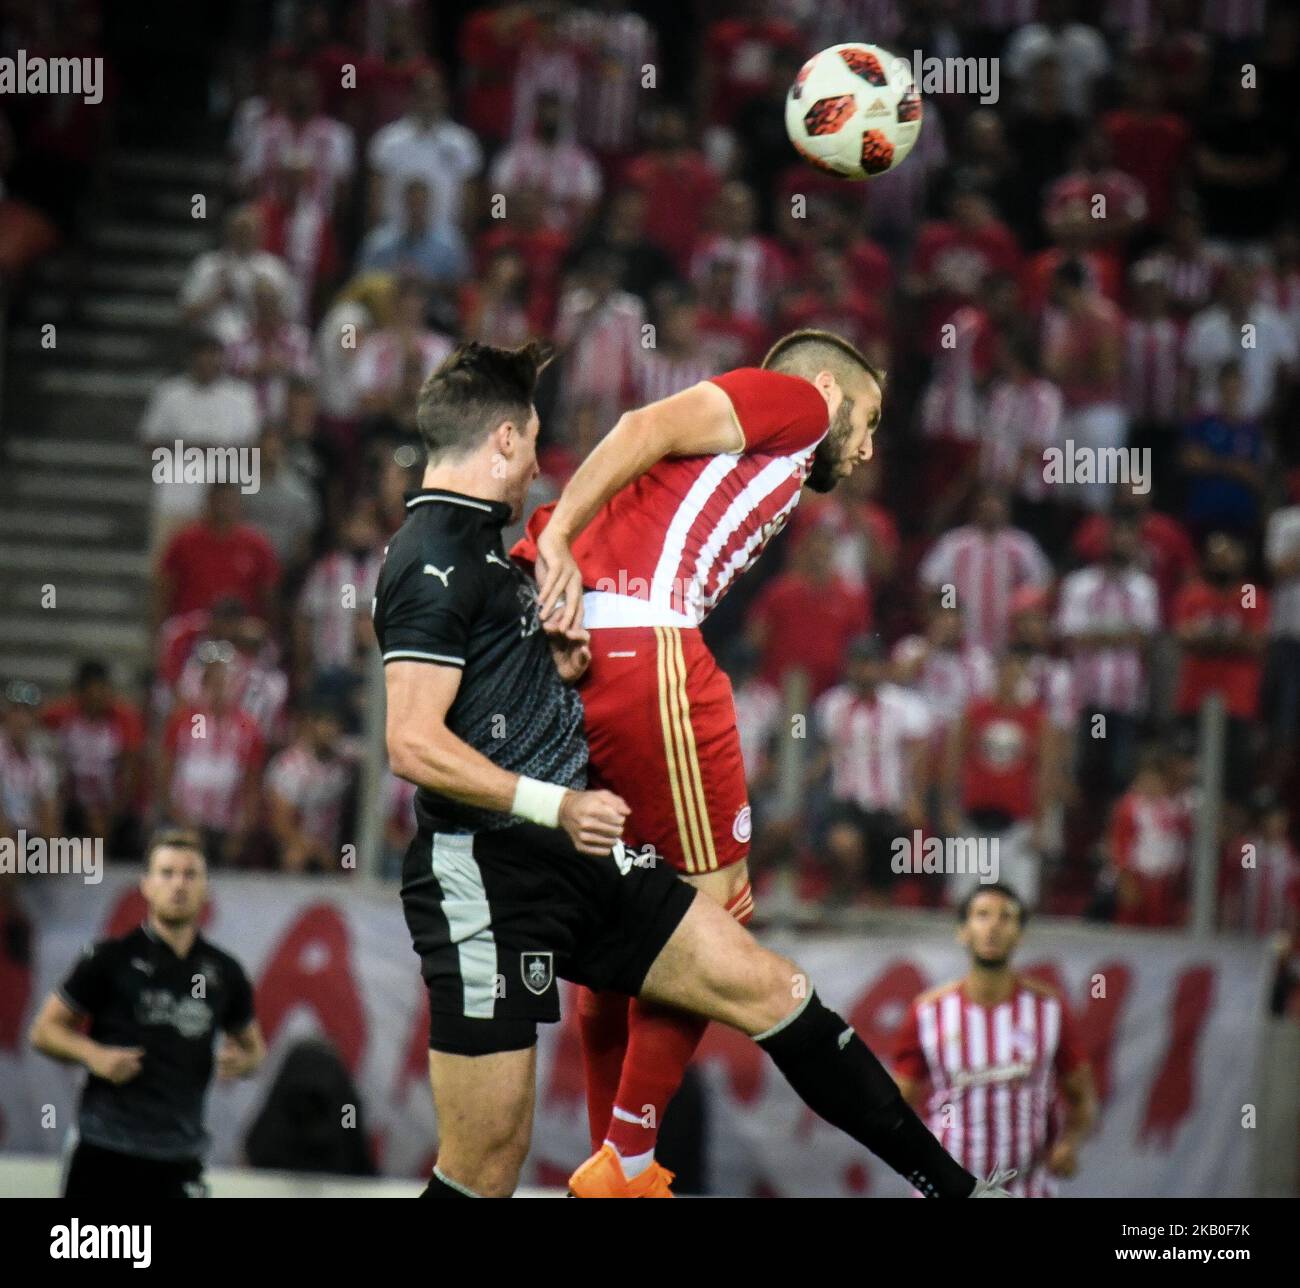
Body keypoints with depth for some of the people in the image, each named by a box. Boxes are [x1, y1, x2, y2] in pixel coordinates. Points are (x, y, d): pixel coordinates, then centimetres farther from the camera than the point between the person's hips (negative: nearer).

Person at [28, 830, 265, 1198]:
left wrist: (241, 1061, -1)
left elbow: (252, 1045, 22)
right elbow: (45, 1030, 3)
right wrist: (92, 1054, -15)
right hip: (105, 1152, -2)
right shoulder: (113, 958, 0)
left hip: (179, 1157, 2)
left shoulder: (223, 971, 9)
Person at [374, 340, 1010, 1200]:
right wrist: (556, 805, -26)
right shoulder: (435, 561, -12)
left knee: (767, 987, 3)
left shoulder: (477, 549, 19)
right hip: (487, 879, -10)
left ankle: (953, 1186, 7)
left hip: (577, 867, 10)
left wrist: (554, 666, 12)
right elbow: (414, 744, -21)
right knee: (486, 1165, -9)